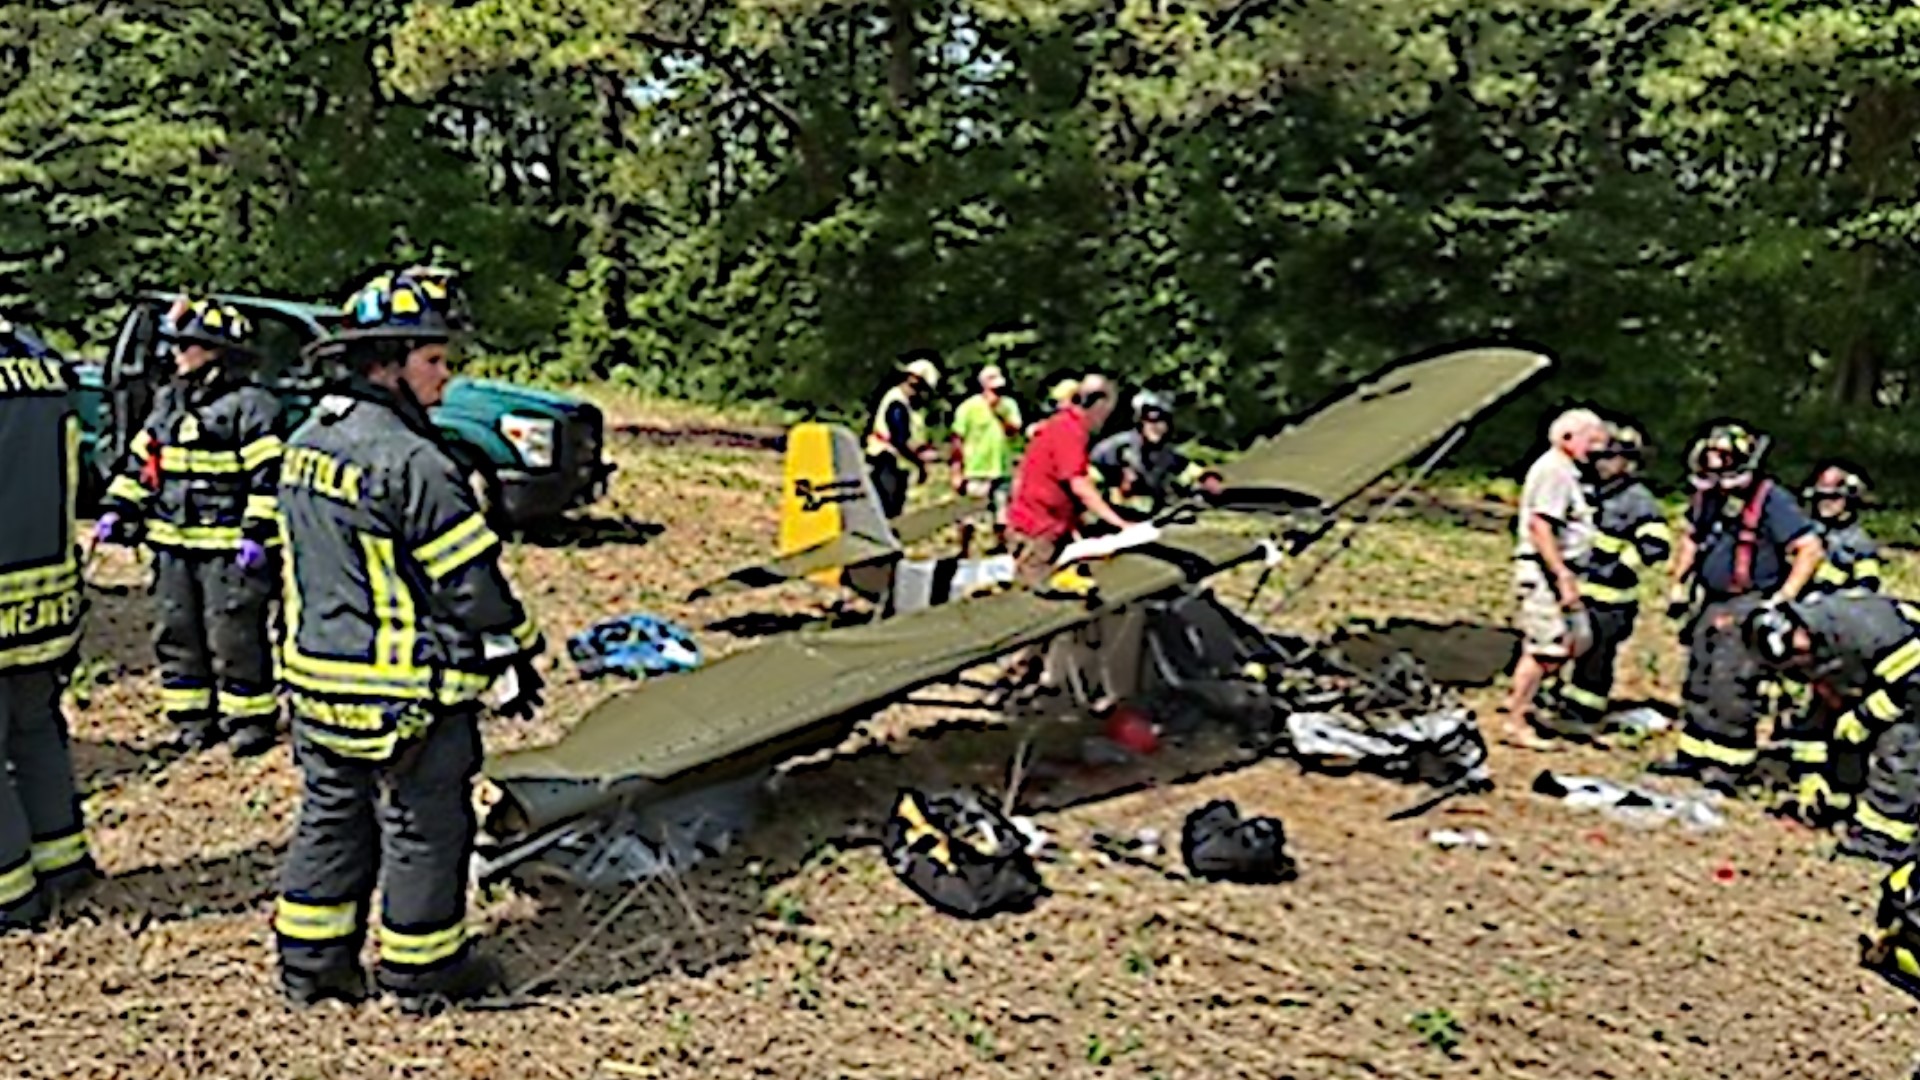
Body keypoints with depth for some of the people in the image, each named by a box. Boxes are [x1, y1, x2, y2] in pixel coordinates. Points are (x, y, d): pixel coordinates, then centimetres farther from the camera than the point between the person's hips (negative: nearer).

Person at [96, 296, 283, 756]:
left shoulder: (250, 406, -11)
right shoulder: (169, 401, 14)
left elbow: (268, 476, -15)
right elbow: (140, 460, 20)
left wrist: (258, 533, -20)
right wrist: (117, 508, 12)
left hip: (228, 547, -8)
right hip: (174, 545, 8)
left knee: (235, 638, -4)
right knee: (176, 634, 13)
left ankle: (251, 721, 8)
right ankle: (193, 719, 24)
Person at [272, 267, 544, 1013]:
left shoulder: (308, 442, 7)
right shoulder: (412, 462, -22)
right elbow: (471, 581, -18)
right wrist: (518, 657, -5)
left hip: (317, 674, 9)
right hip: (407, 691, -9)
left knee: (329, 817, 19)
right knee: (424, 832, 6)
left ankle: (309, 964, 28)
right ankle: (422, 973, 19)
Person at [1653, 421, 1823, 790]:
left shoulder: (1771, 500, -18)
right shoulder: (1708, 495, 2)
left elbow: (1810, 549, -20)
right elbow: (1690, 537, 19)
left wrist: (1782, 600, -20)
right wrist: (1678, 585, 15)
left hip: (1750, 607, -8)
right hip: (1711, 603, 8)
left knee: (1731, 688, -7)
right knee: (1699, 681, 14)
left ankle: (1729, 766, 2)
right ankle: (1693, 754, 25)